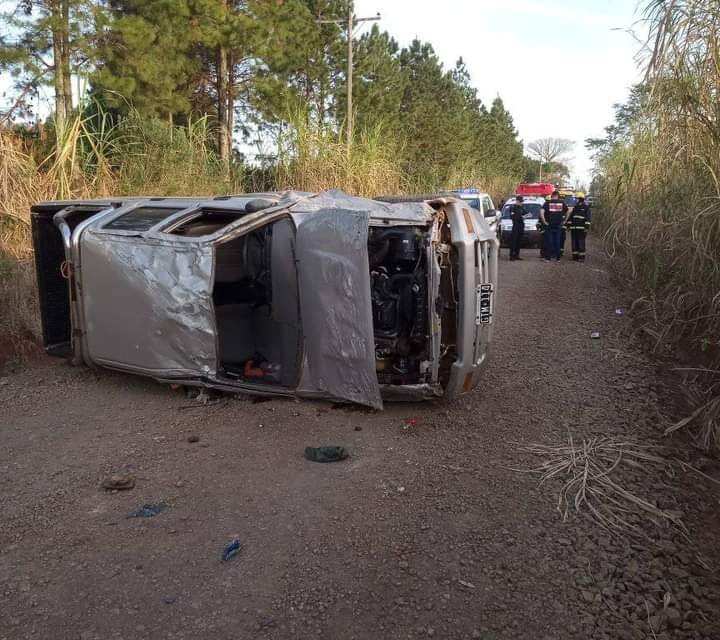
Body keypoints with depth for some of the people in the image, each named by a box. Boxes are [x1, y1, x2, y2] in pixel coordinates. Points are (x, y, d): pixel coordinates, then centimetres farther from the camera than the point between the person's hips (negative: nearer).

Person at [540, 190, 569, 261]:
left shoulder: (548, 202, -3)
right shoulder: (562, 203, 4)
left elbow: (541, 212, -16)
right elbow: (567, 212, 8)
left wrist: (544, 221, -10)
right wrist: (565, 221, 15)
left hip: (549, 225, -2)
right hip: (558, 225, 2)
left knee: (549, 241, 3)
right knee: (557, 241, 9)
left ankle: (548, 257, 3)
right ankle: (558, 258, 12)